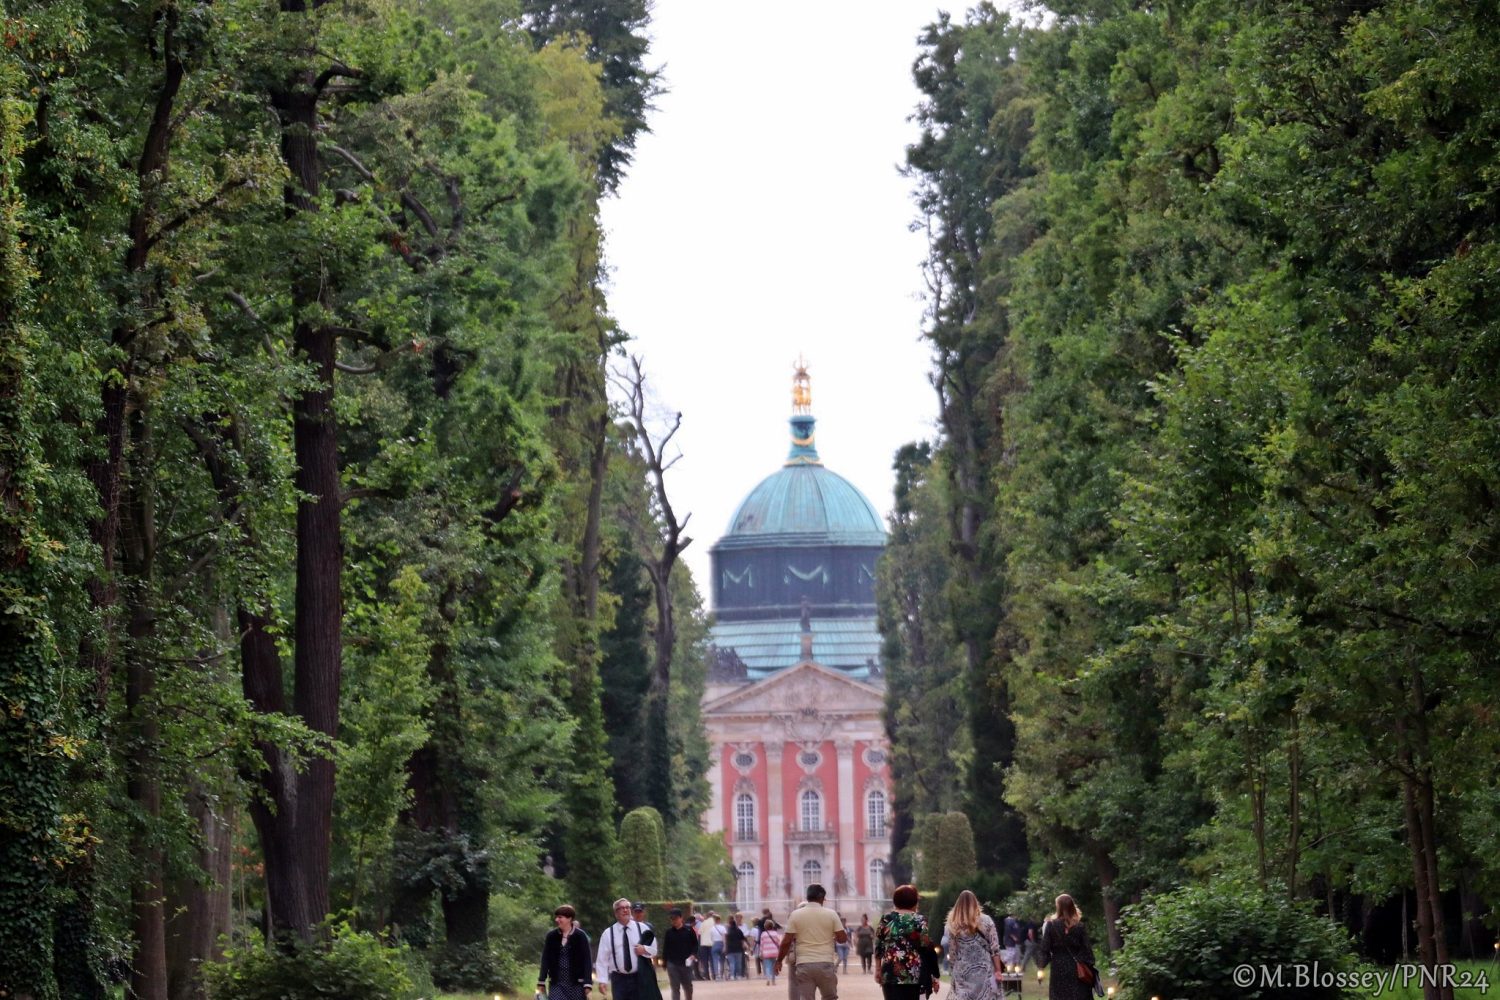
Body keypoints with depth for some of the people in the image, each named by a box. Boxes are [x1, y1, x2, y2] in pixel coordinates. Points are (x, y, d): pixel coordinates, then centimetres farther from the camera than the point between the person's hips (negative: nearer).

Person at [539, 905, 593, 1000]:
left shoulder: (580, 936, -6)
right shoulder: (551, 936, 3)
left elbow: (586, 960, -7)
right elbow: (545, 959, 6)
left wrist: (587, 984, -13)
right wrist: (541, 982, 2)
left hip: (576, 983, -2)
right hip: (557, 983, 2)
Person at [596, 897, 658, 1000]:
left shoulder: (642, 928, 5)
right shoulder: (608, 934, 0)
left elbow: (653, 950, 11)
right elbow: (602, 960, -2)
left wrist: (645, 949, -12)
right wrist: (602, 981, -10)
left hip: (638, 979, 1)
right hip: (619, 979, -1)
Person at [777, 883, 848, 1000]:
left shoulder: (796, 915, 0)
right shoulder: (831, 914, 0)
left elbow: (786, 942, -2)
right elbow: (842, 938, 1)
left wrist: (779, 960, 10)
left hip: (804, 965, 0)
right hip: (825, 964, 0)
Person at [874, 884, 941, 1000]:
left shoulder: (886, 920, 6)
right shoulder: (919, 921, -5)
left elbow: (878, 947, 9)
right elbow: (928, 949, -6)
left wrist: (878, 970, 18)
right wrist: (934, 976, 0)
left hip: (890, 975, 3)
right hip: (915, 976, -3)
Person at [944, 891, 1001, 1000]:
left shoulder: (953, 924, -3)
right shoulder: (985, 921, -5)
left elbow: (952, 951, 2)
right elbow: (994, 949, -4)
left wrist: (953, 969, 12)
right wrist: (998, 970, 2)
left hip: (962, 972, 1)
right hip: (983, 972, -1)